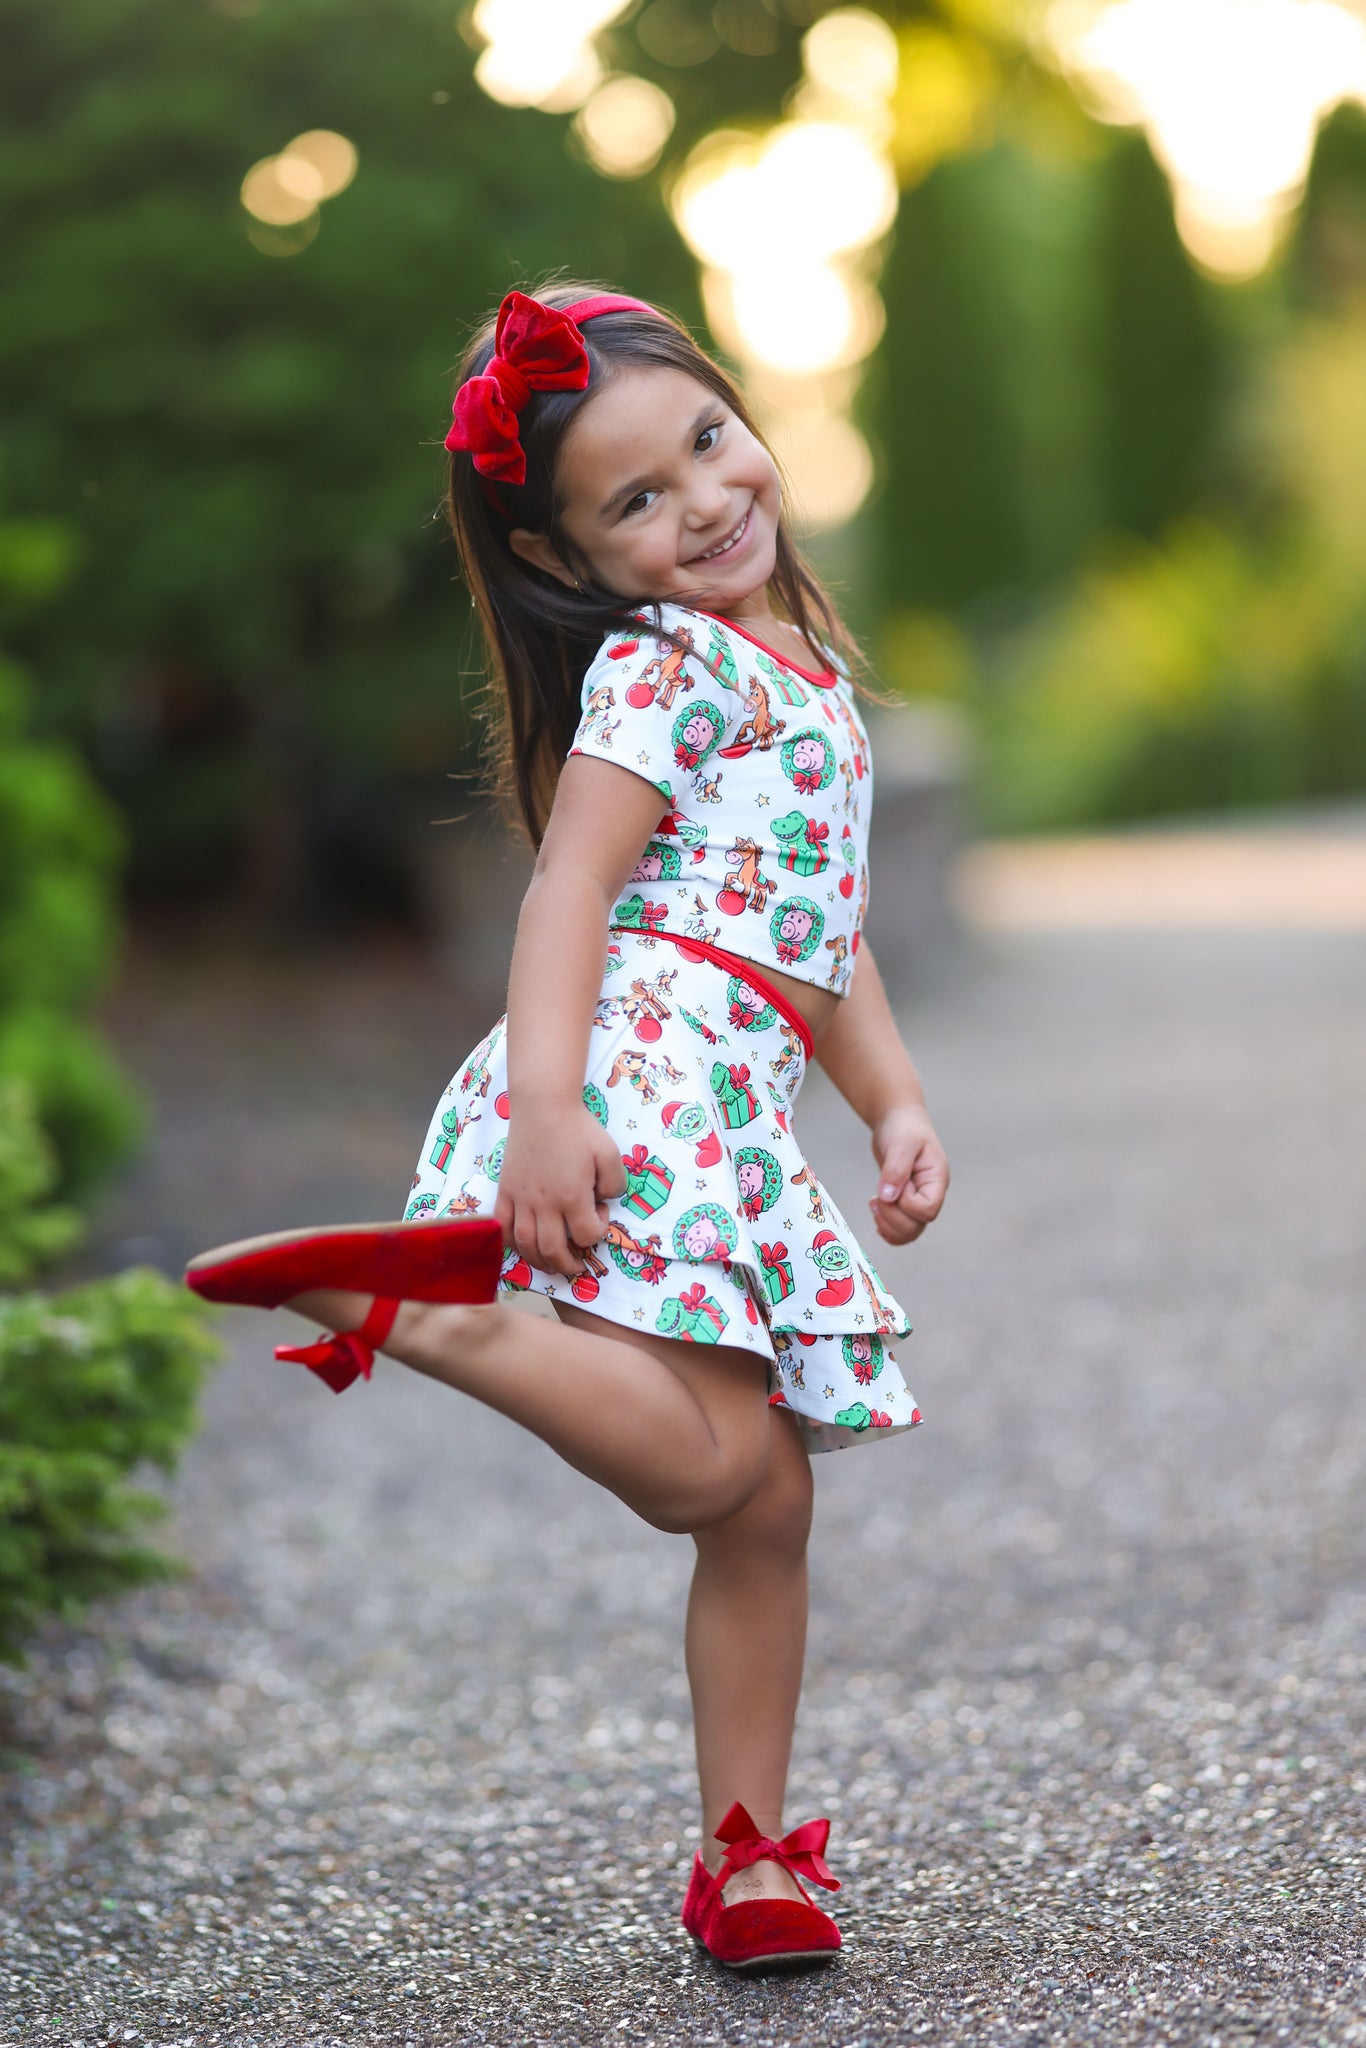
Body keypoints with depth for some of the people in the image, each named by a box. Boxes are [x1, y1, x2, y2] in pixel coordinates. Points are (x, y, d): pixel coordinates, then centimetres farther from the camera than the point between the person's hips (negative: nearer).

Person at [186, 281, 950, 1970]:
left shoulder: (802, 662, 25)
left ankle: (745, 1856, 16)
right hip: (642, 1078, -9)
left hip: (739, 1108, 9)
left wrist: (894, 1100, 16)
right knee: (705, 1462, -23)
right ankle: (401, 1301, -13)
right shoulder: (665, 664, -3)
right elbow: (570, 886, -15)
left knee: (766, 1496, 8)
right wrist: (544, 1101, -28)